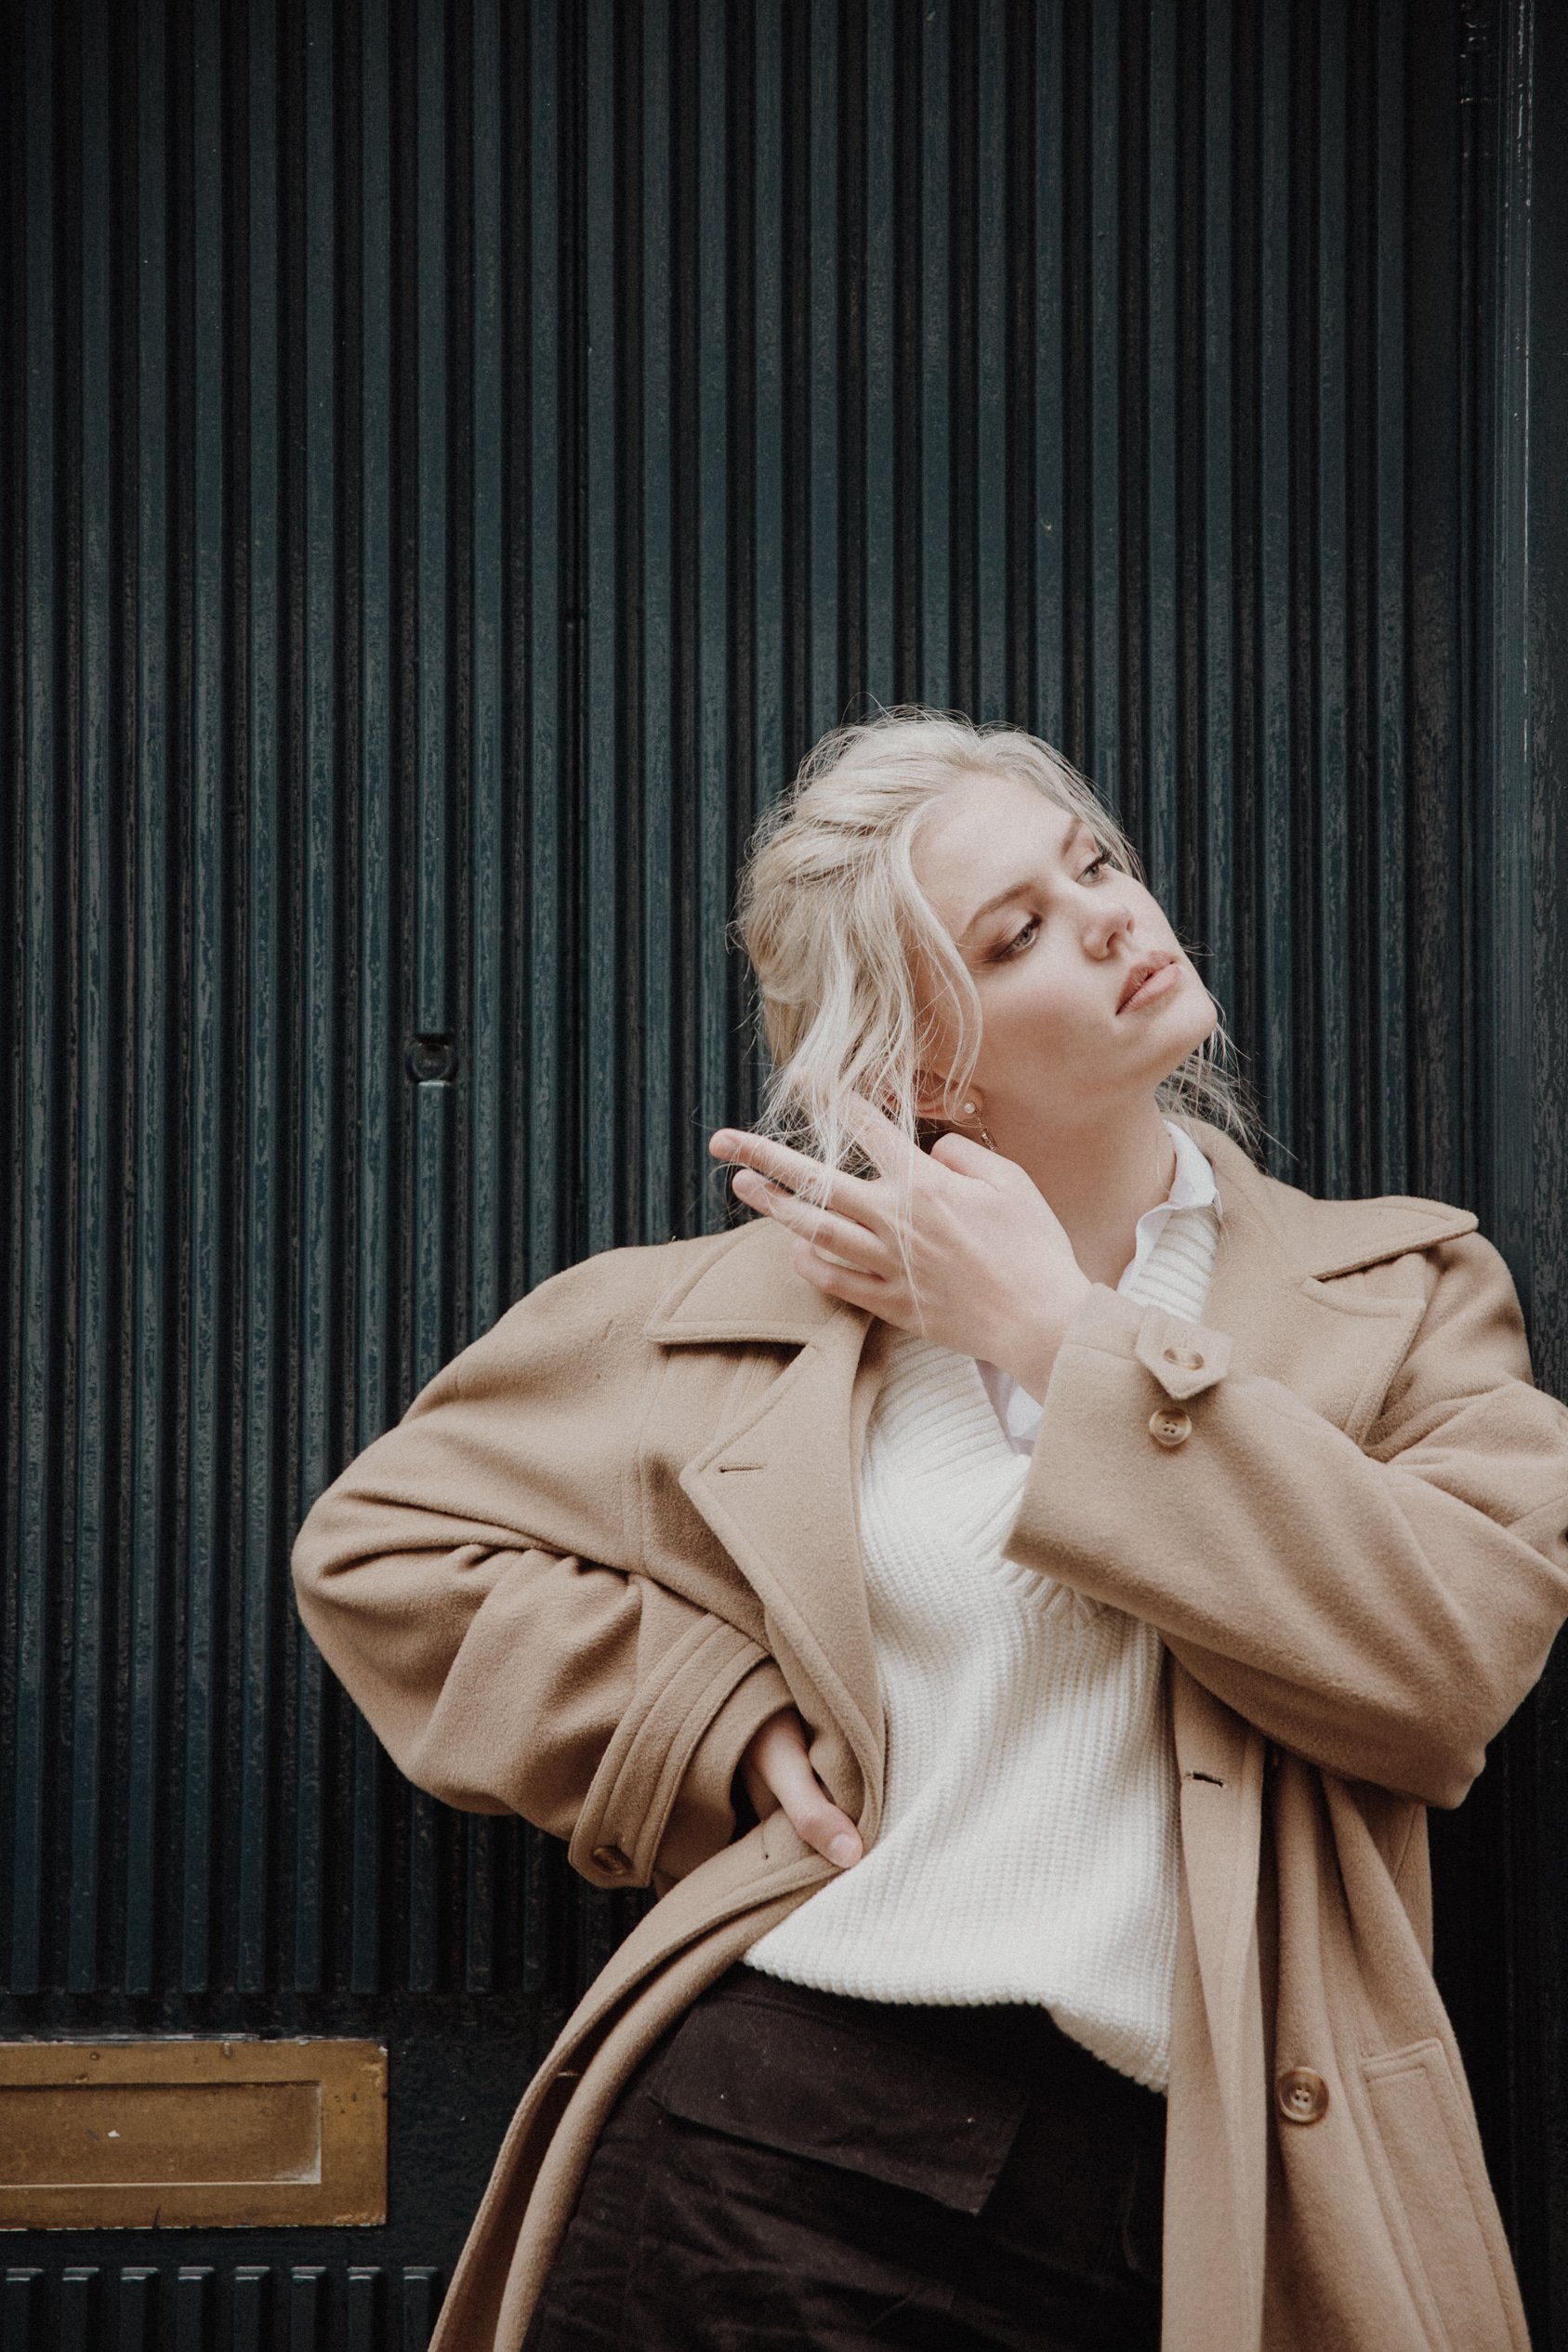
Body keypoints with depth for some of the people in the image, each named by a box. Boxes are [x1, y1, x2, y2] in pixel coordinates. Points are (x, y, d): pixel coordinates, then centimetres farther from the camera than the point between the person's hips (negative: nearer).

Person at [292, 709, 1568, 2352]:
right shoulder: (749, 1307, 9)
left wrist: (1063, 1338, -5)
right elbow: (376, 1542, 15)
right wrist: (730, 1730, 2)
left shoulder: (1401, 1293, 9)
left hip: (1176, 2210, 0)